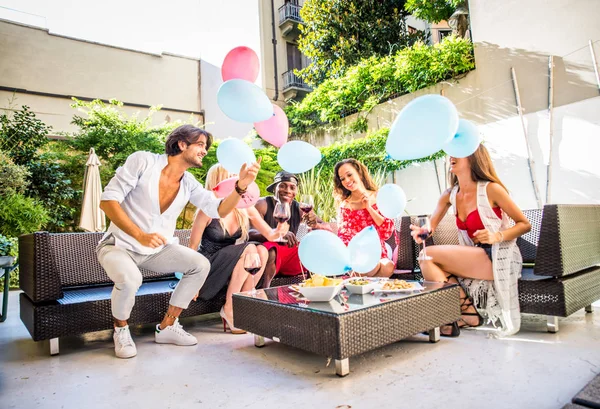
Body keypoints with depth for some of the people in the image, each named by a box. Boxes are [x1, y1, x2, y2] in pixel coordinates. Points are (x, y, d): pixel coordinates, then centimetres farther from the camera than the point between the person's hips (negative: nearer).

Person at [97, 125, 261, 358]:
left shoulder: (189, 183, -1)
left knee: (201, 265, -11)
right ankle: (120, 330, 0)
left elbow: (219, 210, -7)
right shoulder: (143, 161, -16)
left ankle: (167, 327, 5)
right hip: (120, 244, -5)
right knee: (130, 279, -35)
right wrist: (140, 235, -31)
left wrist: (241, 186, -25)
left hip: (157, 249, 5)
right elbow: (107, 201, -19)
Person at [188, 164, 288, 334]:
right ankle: (228, 309, -15)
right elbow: (192, 247, -10)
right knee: (249, 249, -27)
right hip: (207, 267, -5)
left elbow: (270, 234, 1)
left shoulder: (245, 208, -1)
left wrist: (278, 231, -22)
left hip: (231, 266, 5)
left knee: (261, 251, -22)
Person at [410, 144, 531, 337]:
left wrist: (497, 236, -21)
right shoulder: (450, 195, 7)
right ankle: (468, 311, -5)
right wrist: (422, 231, -19)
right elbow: (431, 226, 4)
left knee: (429, 255, -18)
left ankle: (467, 314, -5)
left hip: (499, 258, -6)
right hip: (475, 257, 6)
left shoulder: (491, 189, -9)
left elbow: (524, 224, -4)